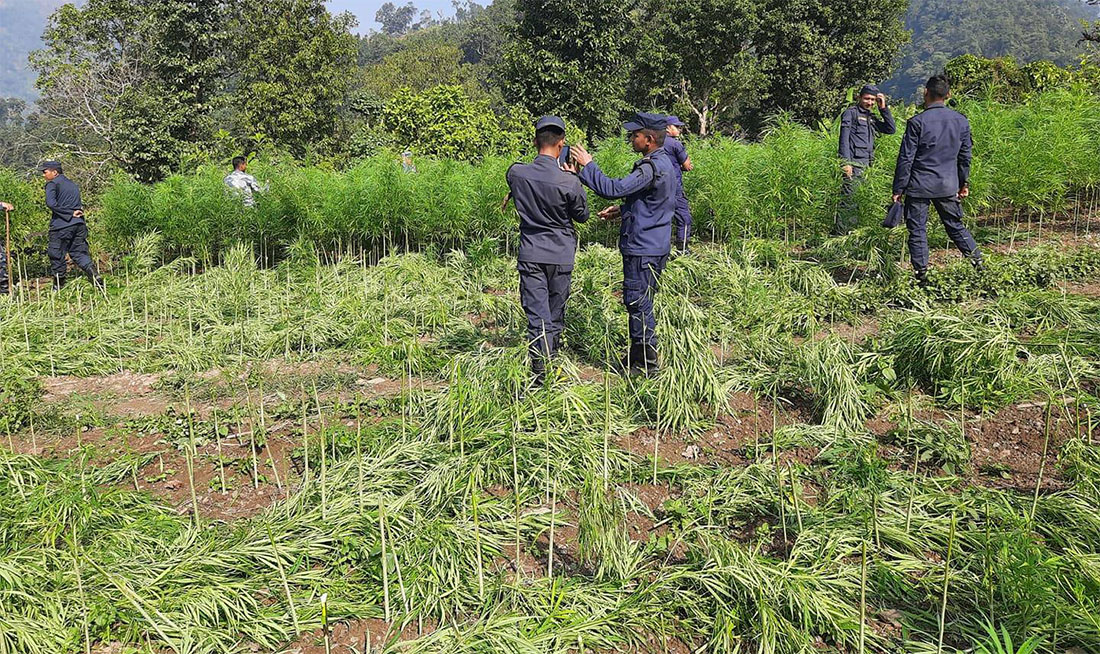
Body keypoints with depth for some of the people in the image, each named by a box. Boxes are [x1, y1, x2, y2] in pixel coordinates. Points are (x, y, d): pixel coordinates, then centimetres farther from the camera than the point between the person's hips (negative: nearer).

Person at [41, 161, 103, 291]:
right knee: (79, 253, 9)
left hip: (62, 225, -7)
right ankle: (94, 274, -14)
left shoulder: (52, 184, -3)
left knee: (57, 255, 5)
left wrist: (69, 214, -15)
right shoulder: (72, 184, 20)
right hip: (79, 224, 7)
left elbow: (51, 203, -18)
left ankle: (58, 286, 13)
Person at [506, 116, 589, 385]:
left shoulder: (516, 173, -9)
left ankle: (539, 374, -6)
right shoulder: (569, 182, -15)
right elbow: (582, 215, 1)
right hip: (561, 256, 0)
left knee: (536, 316, 0)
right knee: (556, 314, 16)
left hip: (530, 255, 1)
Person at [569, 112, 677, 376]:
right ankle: (639, 354, 30)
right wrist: (623, 210, 16)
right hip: (654, 245, 10)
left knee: (637, 303, -1)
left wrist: (587, 165, -17)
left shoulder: (652, 168, -22)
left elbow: (613, 189, -28)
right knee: (639, 302, 18)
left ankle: (647, 363, 8)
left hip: (643, 249, -10)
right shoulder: (664, 162, 11)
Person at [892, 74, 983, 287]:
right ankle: (980, 265, 17)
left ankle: (922, 277, 4)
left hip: (919, 186, -4)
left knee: (917, 231, 3)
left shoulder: (918, 122, -12)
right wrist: (964, 184, 22)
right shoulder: (961, 121, 4)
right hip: (948, 186, 5)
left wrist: (898, 189, -4)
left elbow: (906, 158, -10)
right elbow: (965, 157, 11)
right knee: (956, 227, 17)